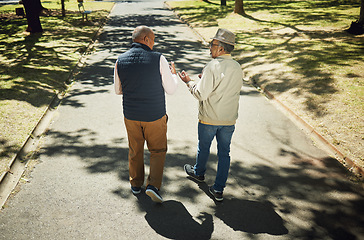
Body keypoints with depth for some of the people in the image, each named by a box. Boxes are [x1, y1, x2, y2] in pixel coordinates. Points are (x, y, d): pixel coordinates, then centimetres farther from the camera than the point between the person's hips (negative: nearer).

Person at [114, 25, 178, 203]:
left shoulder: (120, 60, -4)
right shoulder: (158, 59, -14)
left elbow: (118, 90, 7)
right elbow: (171, 89, -8)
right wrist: (173, 74, 11)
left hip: (131, 116, 3)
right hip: (155, 116, -3)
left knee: (135, 150, 22)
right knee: (158, 151, 17)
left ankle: (135, 185, 36)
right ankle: (153, 186, 7)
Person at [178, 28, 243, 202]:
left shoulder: (212, 67, -19)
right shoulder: (237, 68, 2)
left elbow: (201, 94, -19)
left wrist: (188, 81, -2)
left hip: (209, 118, -5)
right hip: (229, 119, 5)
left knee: (203, 147, 19)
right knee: (224, 153, 11)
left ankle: (198, 173, 44)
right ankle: (218, 190, 16)